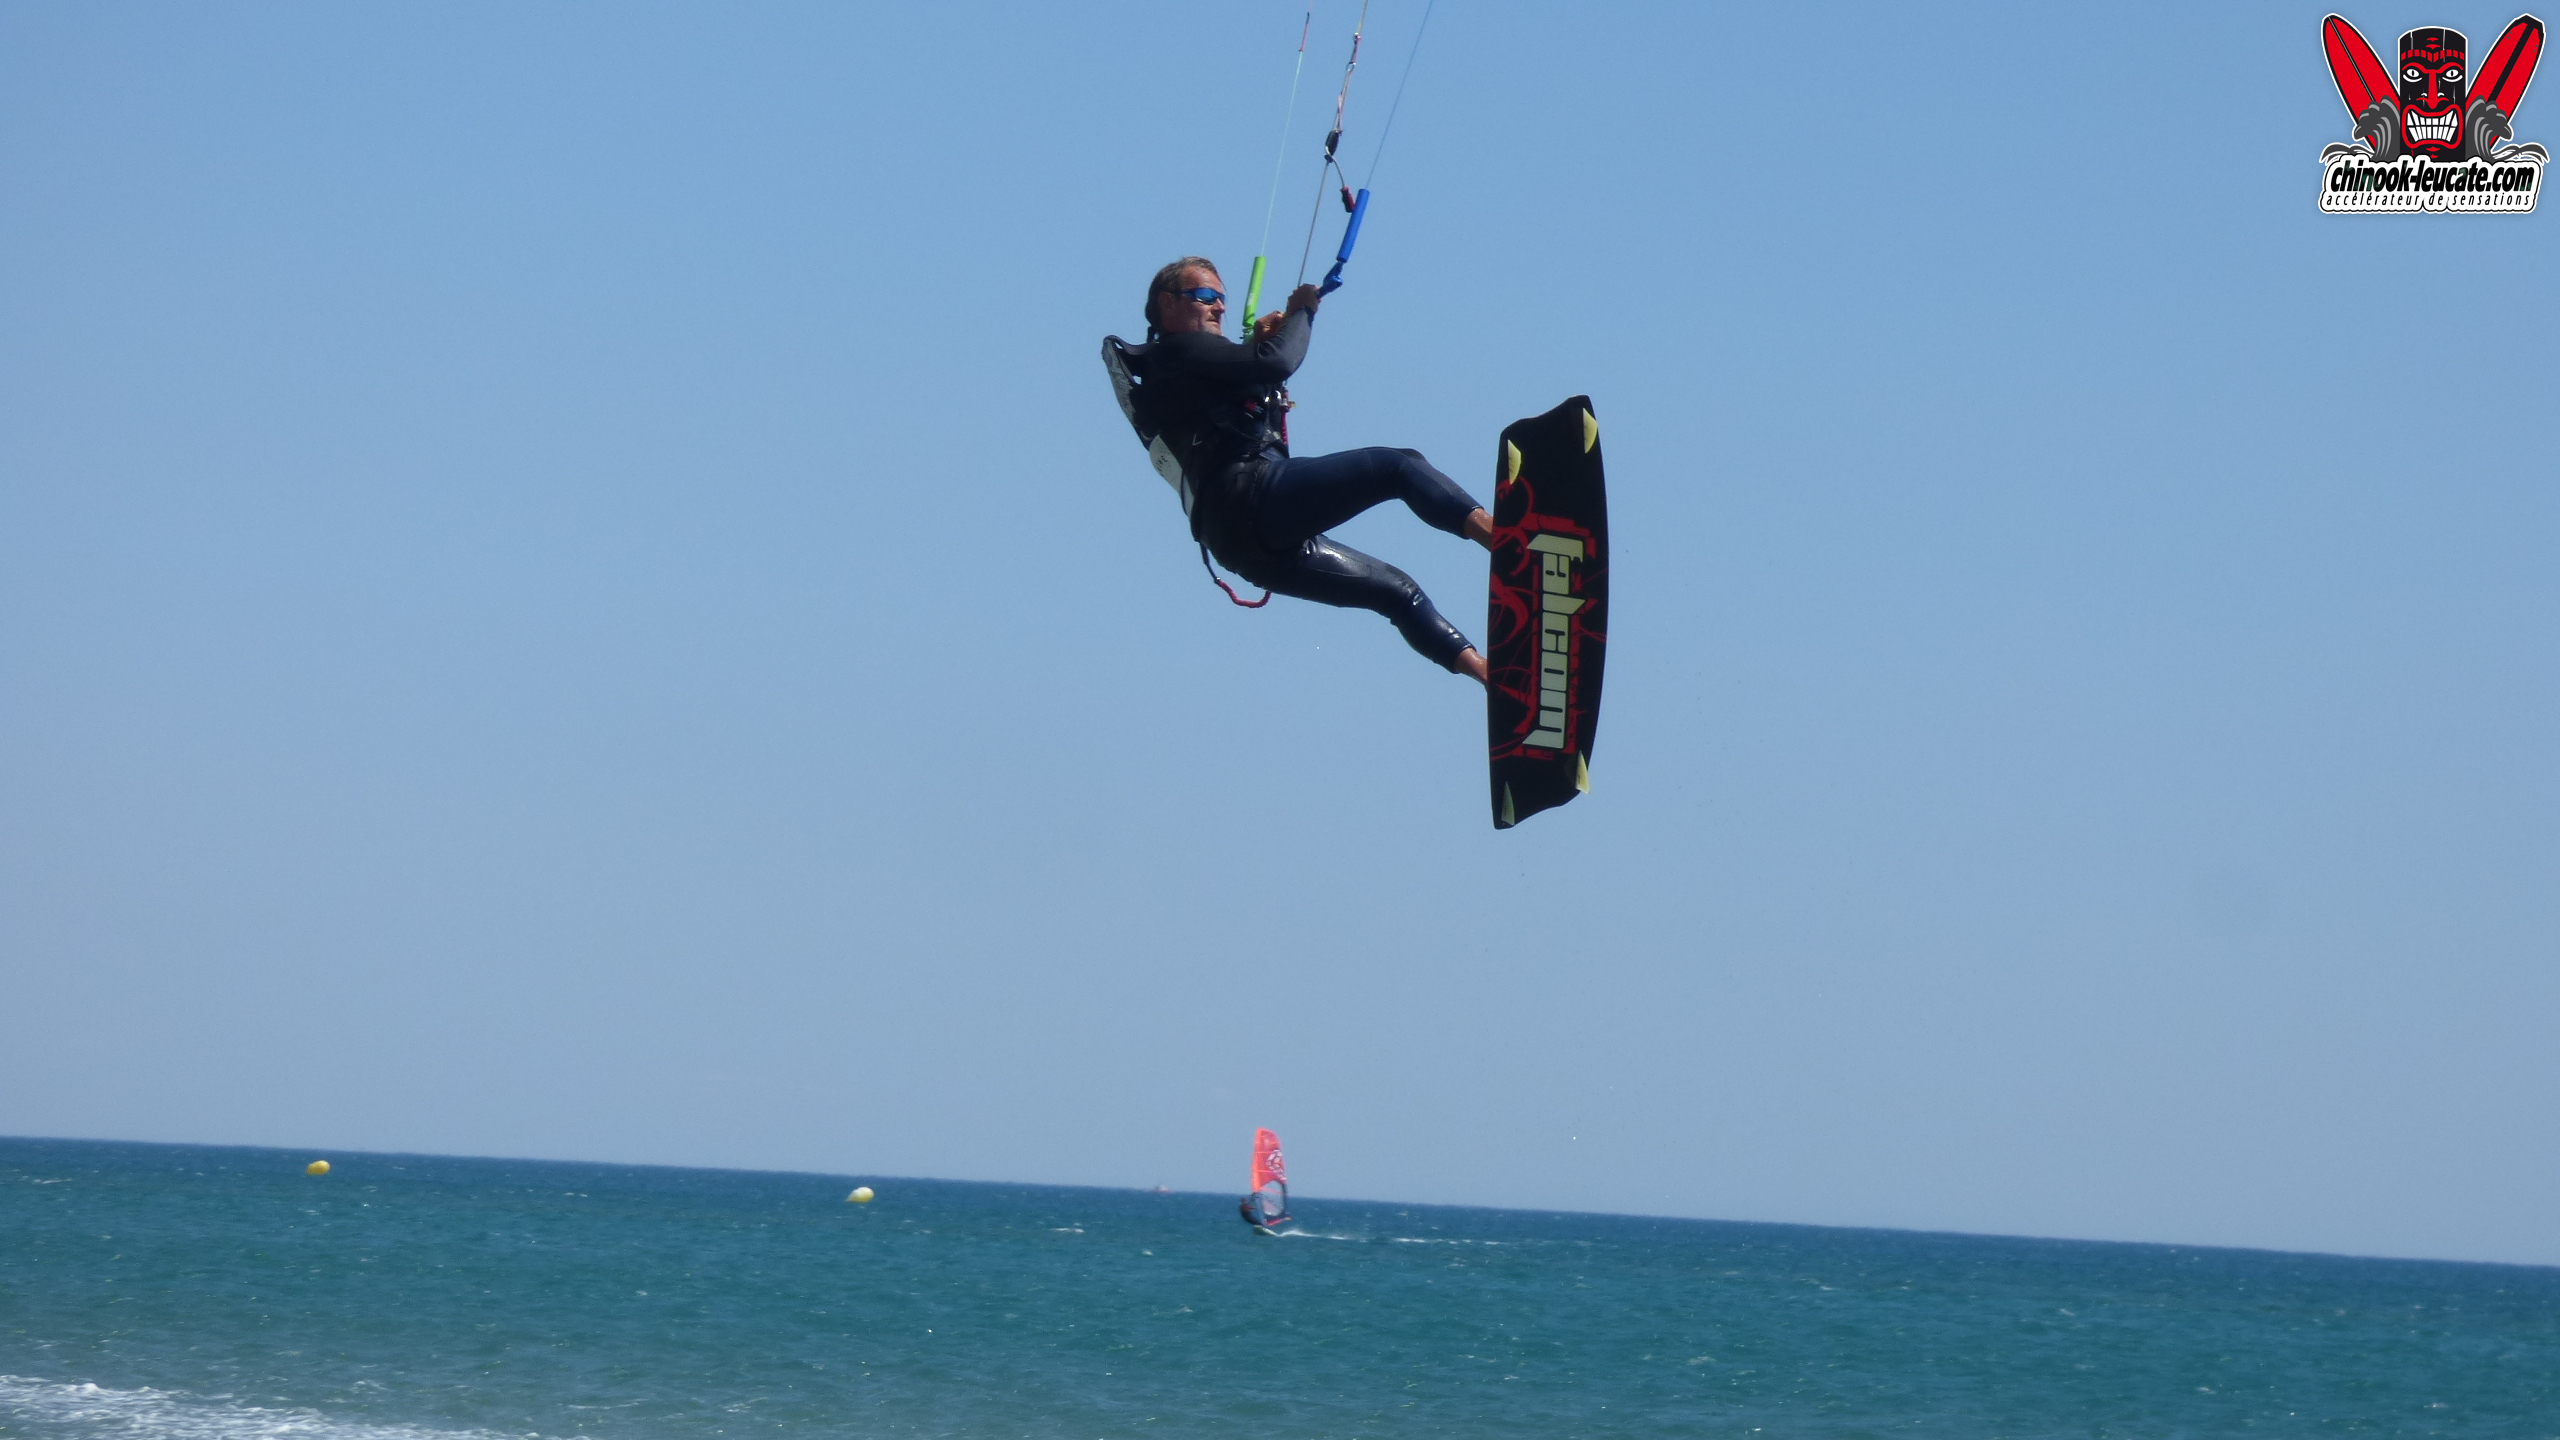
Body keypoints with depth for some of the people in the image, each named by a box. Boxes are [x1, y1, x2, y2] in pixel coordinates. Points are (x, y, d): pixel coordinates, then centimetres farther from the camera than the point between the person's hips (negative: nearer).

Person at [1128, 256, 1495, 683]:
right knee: (1399, 467, -14)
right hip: (1251, 493, -10)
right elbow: (1278, 363, -10)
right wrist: (1301, 311, 8)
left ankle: (1481, 667, 6)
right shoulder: (1180, 352, 1)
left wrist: (1260, 343, 22)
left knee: (1396, 590, 10)